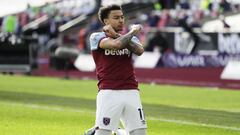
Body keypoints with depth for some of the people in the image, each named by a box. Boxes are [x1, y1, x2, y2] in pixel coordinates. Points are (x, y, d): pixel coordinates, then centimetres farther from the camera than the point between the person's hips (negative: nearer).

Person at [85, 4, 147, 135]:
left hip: (131, 92, 5)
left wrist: (116, 35, -6)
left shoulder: (129, 37, 17)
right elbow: (116, 44, -17)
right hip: (108, 93, -5)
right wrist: (133, 31, -1)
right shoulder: (96, 37, 2)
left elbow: (139, 50, -6)